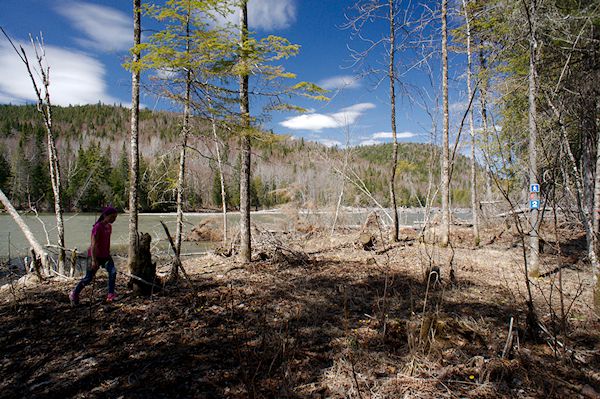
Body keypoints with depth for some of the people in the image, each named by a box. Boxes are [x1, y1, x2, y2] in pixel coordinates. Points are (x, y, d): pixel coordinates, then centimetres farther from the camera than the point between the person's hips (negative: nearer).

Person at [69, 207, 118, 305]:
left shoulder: (109, 227, 5)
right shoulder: (98, 227, -20)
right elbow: (93, 244, -22)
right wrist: (93, 260, -23)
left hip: (105, 255, 7)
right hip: (95, 256, -7)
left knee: (113, 271, -12)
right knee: (88, 278, 4)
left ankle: (111, 294, -9)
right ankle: (74, 294, 25)